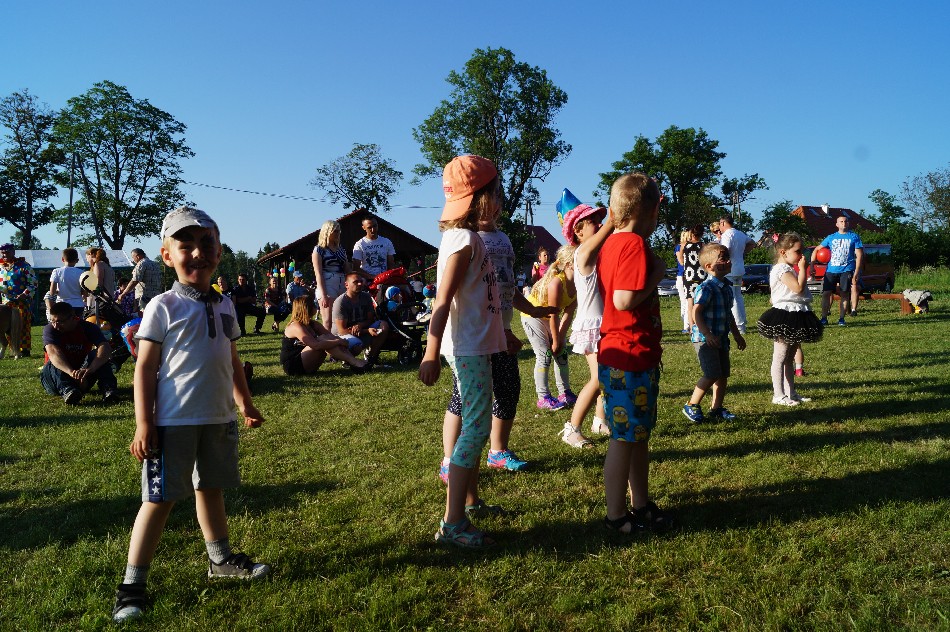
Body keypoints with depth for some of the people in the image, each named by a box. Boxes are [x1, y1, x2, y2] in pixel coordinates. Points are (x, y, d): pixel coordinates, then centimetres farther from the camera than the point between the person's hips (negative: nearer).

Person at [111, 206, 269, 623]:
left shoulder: (224, 305, 8)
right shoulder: (163, 307, -9)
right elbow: (145, 368, -10)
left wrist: (245, 402, 18)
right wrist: (144, 425, -14)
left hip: (218, 418, 6)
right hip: (174, 421, -6)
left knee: (211, 488, 20)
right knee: (160, 499, 1)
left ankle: (221, 560, 36)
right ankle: (132, 585, 14)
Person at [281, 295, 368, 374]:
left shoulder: (312, 324, 10)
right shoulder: (296, 327, -18)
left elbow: (330, 336, 0)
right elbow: (315, 345, -30)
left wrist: (341, 341, -21)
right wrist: (338, 341, -26)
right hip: (293, 366, -8)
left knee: (330, 339, -9)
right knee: (322, 339, -24)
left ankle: (352, 360, -23)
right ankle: (353, 362, -28)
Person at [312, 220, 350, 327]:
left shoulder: (341, 249, 17)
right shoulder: (319, 250, 1)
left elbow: (348, 271, 16)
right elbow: (318, 274, -7)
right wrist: (324, 295, -15)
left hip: (342, 286, 6)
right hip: (327, 286, -6)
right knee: (328, 322, -8)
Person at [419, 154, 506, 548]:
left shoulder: (469, 237, 13)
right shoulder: (464, 240, -16)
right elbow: (443, 300, -23)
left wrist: (501, 334, 29)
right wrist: (431, 355, -27)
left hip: (478, 348, 10)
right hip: (469, 350, -10)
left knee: (476, 426, 17)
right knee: (476, 429, -8)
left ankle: (471, 504, 31)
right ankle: (452, 523, -3)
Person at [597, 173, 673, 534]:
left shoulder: (611, 243, 11)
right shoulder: (635, 245, -17)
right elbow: (625, 300, -27)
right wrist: (658, 273, -14)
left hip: (617, 355, 10)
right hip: (632, 358, -10)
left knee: (639, 435, 19)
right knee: (625, 439, 2)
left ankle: (641, 505, 32)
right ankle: (617, 516, 15)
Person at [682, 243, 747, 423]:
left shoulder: (726, 287, 12)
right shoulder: (706, 288, -16)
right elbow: (696, 313, -22)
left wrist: (737, 335, 26)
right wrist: (707, 334, -27)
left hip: (721, 339, 9)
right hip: (705, 339, -9)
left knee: (723, 375, 12)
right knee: (712, 374, -11)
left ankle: (717, 408, 24)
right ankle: (691, 406, 3)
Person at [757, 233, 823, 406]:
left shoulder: (789, 269, 18)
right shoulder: (782, 269, -14)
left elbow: (799, 289, 18)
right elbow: (798, 288, -24)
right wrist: (802, 268, -17)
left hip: (795, 316, 11)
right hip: (785, 317, -11)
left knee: (790, 357, 15)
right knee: (780, 357, -4)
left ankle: (790, 392, 22)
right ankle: (778, 395, 0)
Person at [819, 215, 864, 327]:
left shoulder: (854, 237, 7)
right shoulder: (831, 237, 12)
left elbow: (859, 255, 3)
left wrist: (856, 272, -6)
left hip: (846, 270, -2)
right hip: (831, 270, 2)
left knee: (844, 294, -1)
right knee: (825, 293, -4)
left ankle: (841, 319, 7)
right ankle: (824, 318, 4)